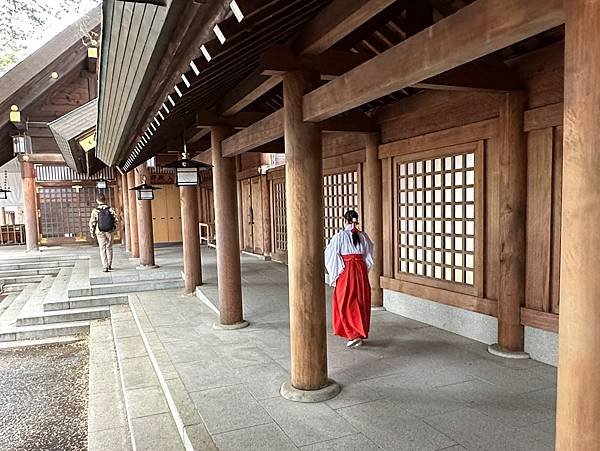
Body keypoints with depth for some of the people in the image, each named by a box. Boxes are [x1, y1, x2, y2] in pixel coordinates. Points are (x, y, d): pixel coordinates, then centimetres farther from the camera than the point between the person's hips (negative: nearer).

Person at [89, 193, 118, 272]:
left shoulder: (95, 211, -8)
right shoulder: (110, 209, -6)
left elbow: (92, 223, -6)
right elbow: (116, 220, -5)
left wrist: (92, 233, 6)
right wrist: (113, 228, 13)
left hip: (100, 232, -1)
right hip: (109, 231, 1)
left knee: (102, 249, 5)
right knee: (109, 248, 16)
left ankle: (105, 266, 0)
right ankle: (109, 265, 25)